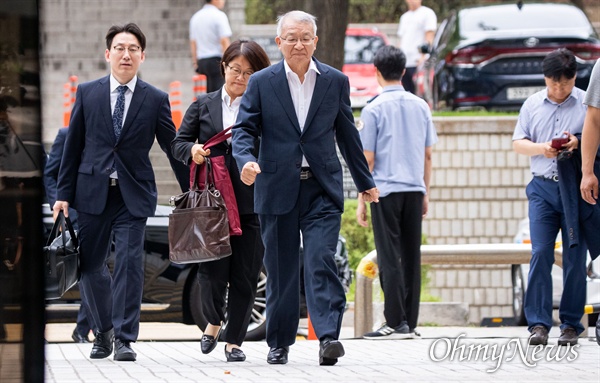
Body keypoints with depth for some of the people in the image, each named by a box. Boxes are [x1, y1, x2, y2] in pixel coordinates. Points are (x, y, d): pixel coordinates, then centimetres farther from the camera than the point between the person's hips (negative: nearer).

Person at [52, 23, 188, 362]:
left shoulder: (156, 99, 2)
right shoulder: (87, 93, 5)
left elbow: (172, 148, 6)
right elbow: (73, 146, 8)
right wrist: (64, 193, 4)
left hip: (133, 195, -2)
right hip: (92, 192, 2)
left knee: (130, 264, -10)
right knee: (90, 265, 6)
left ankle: (124, 338, -5)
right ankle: (103, 331, 25)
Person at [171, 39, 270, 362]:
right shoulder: (203, 106, 13)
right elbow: (178, 142, 13)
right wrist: (192, 150, -7)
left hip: (250, 205, -1)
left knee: (244, 275, 1)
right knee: (212, 272, -2)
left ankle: (234, 340, 13)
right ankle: (214, 321, 27)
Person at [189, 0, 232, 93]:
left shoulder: (196, 17, 15)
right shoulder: (219, 16, -7)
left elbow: (193, 42, 18)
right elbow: (224, 41, -14)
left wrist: (195, 63, 22)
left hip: (201, 61, 7)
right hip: (217, 60, -7)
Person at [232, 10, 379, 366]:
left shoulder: (336, 81, 7)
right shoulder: (261, 83, 4)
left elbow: (347, 134, 15)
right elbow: (244, 129, 1)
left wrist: (365, 182, 20)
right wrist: (246, 160, -20)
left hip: (322, 188, 0)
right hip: (277, 187, 0)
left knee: (321, 260, -14)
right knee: (280, 267, 6)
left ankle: (329, 336, -20)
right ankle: (280, 342, 16)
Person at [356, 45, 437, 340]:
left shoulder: (374, 109, -6)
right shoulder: (420, 106, 8)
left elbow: (367, 158, -6)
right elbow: (427, 154, 11)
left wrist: (362, 199, -1)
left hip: (386, 189, -4)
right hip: (414, 188, 4)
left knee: (389, 257, -3)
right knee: (411, 256, 7)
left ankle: (395, 323, -6)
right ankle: (410, 323, 9)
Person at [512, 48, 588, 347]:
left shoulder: (587, 104, 3)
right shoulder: (532, 105, 12)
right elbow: (518, 143, 11)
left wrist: (580, 144, -18)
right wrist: (541, 148, -9)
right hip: (543, 188, 2)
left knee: (575, 257, 0)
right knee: (540, 253, -7)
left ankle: (571, 324, 6)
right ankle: (538, 323, -6)